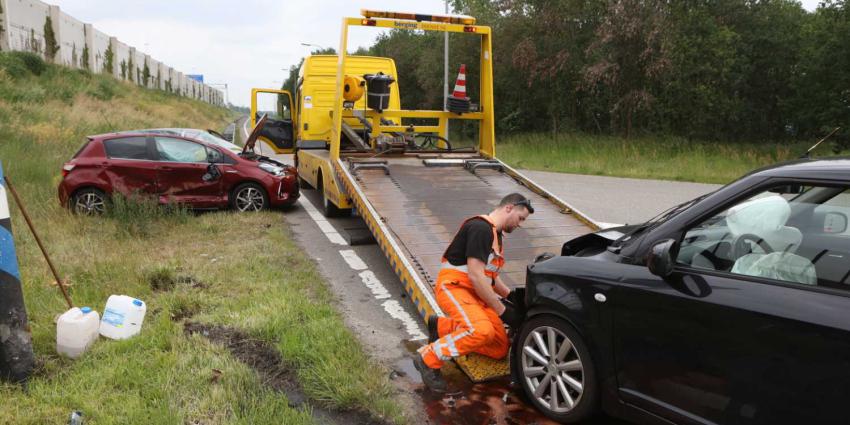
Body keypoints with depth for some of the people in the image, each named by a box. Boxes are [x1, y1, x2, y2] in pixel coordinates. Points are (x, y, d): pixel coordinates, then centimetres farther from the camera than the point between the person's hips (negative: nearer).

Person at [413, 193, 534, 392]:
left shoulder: (495, 233, 16)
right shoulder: (480, 228, -16)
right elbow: (475, 276, -22)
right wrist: (502, 310, -15)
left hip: (475, 293, 10)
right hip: (453, 288, -10)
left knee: (500, 349, 3)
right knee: (482, 330, -34)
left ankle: (442, 327, 13)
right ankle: (428, 358, -17)